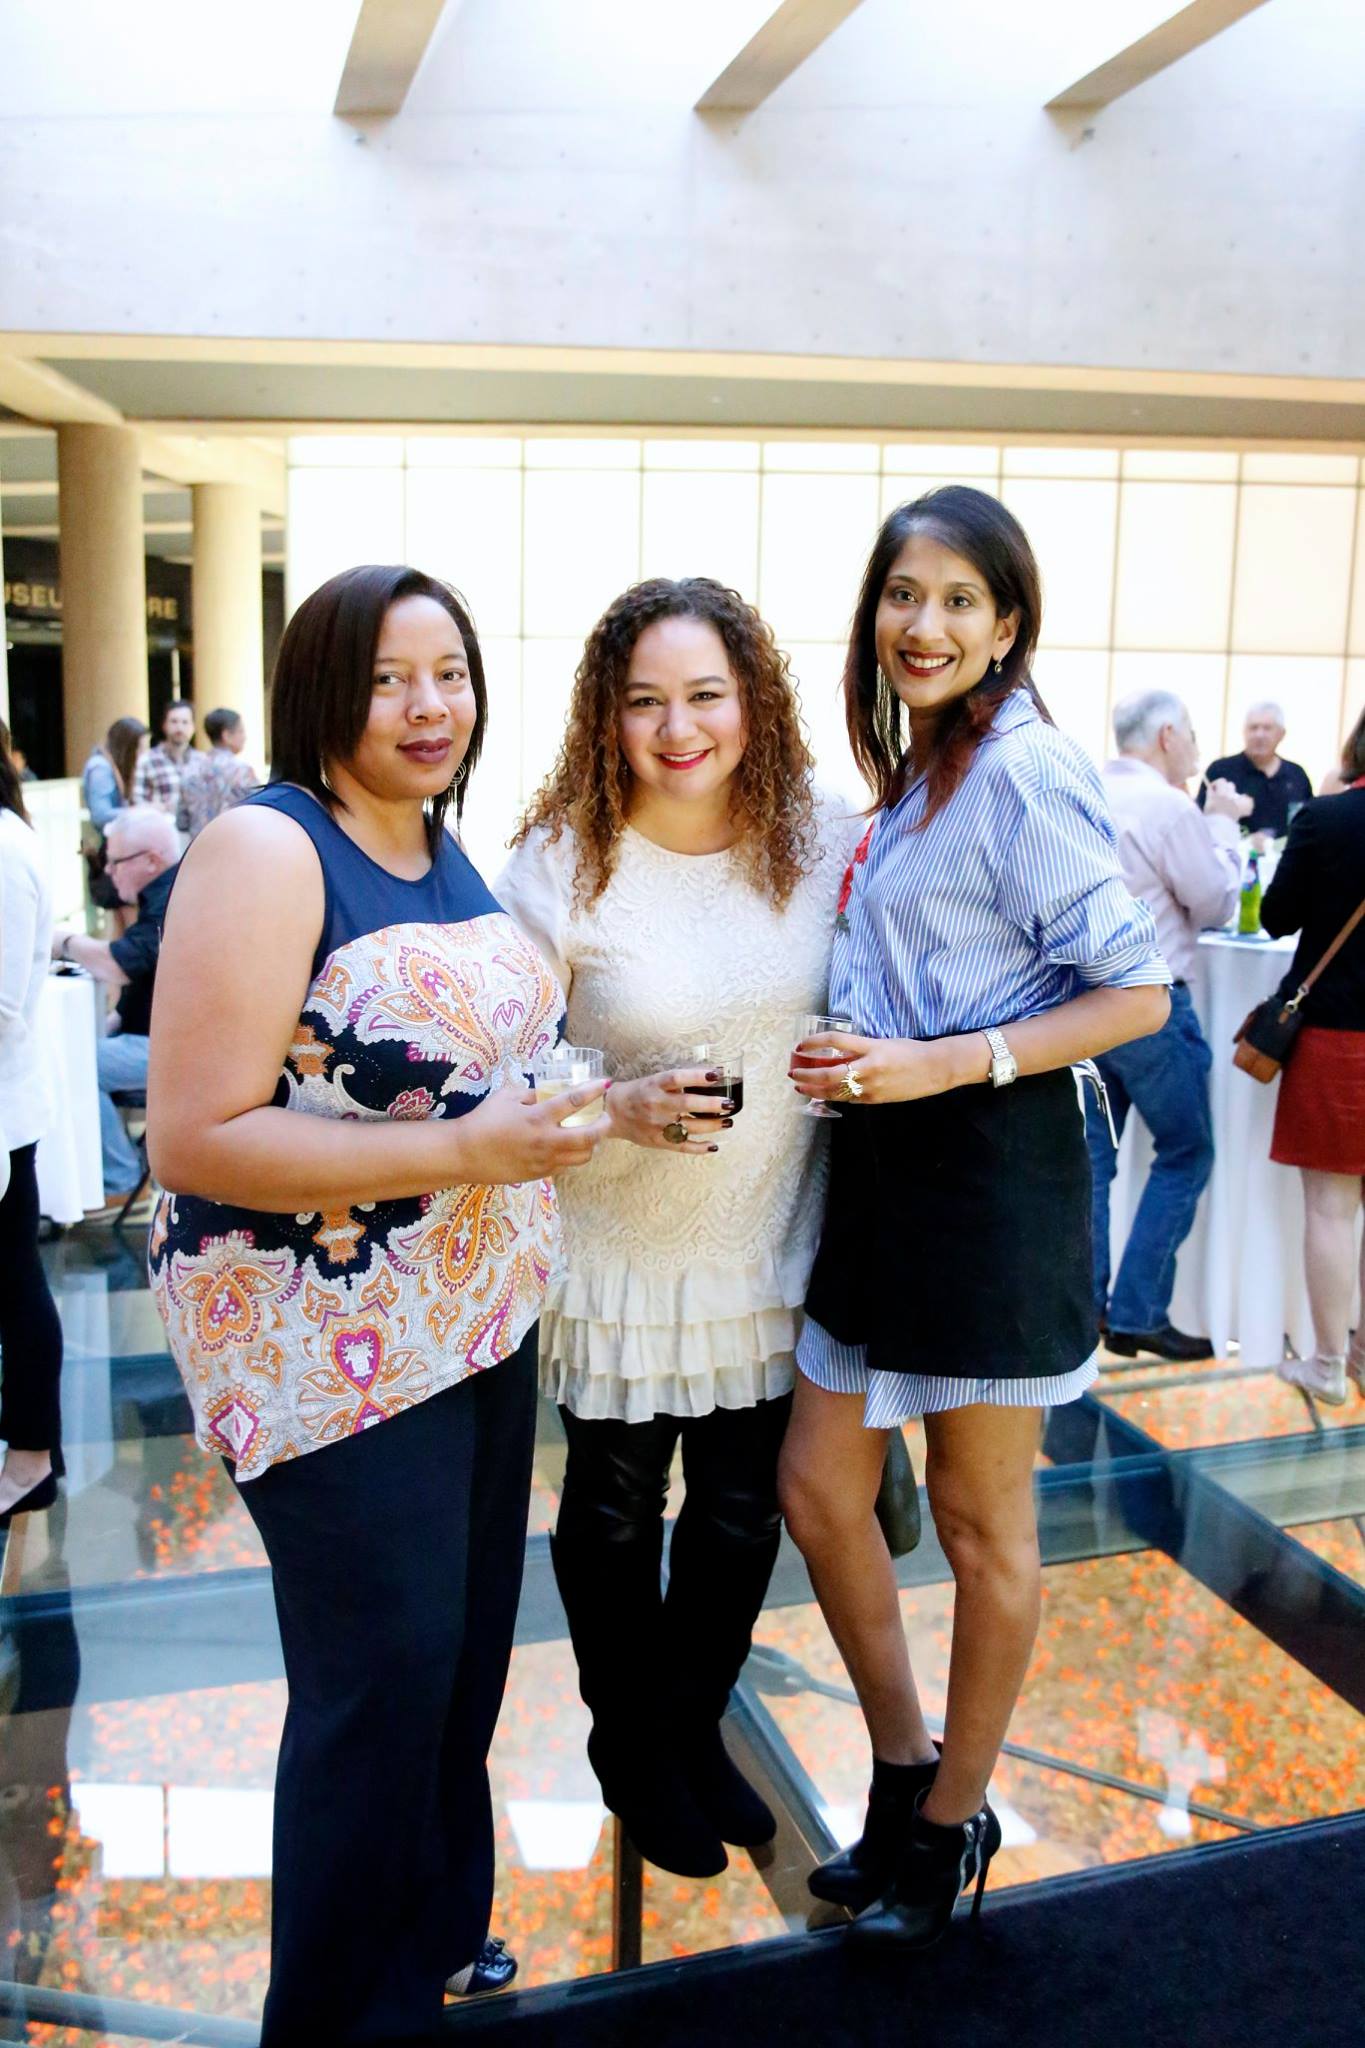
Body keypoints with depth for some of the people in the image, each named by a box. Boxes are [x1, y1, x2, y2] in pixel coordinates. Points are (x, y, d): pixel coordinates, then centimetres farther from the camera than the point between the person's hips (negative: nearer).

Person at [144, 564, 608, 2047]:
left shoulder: (450, 851, 7)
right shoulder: (267, 850, -17)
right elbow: (192, 1140, -22)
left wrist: (580, 1107, 5)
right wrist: (465, 1153, -25)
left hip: (480, 1318, 8)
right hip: (329, 1341, -8)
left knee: (467, 1658, 19)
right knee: (383, 1679, 4)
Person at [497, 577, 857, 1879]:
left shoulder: (819, 844, -6)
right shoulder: (559, 866, -15)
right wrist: (621, 1107, -27)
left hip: (770, 1247, 3)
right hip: (617, 1252, -3)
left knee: (743, 1510, 19)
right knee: (615, 1512, 17)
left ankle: (694, 1725, 46)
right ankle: (628, 1745, 44)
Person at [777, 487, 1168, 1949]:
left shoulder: (1022, 768, -14)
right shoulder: (912, 780, 13)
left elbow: (1137, 992, -16)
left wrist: (943, 1063, -22)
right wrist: (858, 1063, 7)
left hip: (991, 1174, -9)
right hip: (885, 1170, 9)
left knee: (980, 1523, 10)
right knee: (816, 1486, 13)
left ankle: (951, 1824, 32)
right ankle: (902, 1777, 35)